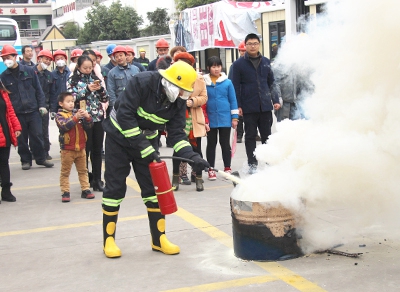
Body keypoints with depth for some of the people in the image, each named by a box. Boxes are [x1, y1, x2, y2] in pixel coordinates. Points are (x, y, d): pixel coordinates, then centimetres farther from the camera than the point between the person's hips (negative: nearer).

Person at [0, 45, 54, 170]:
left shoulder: (29, 71, 2)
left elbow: (38, 89, 5)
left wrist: (41, 105, -1)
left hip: (33, 110, 0)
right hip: (17, 113, 0)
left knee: (37, 135, 3)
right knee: (22, 138, 6)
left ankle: (41, 158, 16)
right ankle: (26, 160, 19)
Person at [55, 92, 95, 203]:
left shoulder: (77, 112, 5)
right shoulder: (59, 115, -5)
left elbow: (89, 125, 0)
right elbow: (65, 126, -23)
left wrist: (87, 117, -20)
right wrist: (75, 117, -32)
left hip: (80, 148, 4)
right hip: (67, 149, -4)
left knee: (83, 170, 12)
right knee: (65, 172, 5)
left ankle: (85, 190, 20)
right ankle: (65, 192, 10)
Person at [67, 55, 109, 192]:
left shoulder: (95, 79, 11)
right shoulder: (73, 81, 0)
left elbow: (105, 99, 8)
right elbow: (72, 99, -12)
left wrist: (100, 88, -10)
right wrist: (87, 89, -19)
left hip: (98, 118, 4)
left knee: (97, 150, 7)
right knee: (85, 151, -1)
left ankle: (97, 180, 14)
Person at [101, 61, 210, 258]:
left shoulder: (178, 101, -11)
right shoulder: (142, 82, -29)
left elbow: (176, 133, -10)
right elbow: (125, 115, -31)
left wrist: (192, 156, -26)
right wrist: (145, 149, -31)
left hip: (147, 140, 5)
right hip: (119, 136, -5)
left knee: (153, 186, 2)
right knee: (115, 187, -2)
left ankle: (158, 238, 12)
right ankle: (109, 240, 10)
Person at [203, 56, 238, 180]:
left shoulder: (227, 82, -2)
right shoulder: (203, 82, -3)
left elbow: (233, 100, 2)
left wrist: (234, 117, 0)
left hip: (225, 118, 0)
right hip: (210, 119, 0)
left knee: (225, 144, 9)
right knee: (211, 144, 9)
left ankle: (227, 169, 20)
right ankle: (211, 170, 17)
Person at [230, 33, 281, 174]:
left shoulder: (266, 62, 8)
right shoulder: (238, 64, -2)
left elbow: (271, 82, 13)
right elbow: (236, 86, -3)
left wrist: (275, 100, 5)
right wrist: (237, 106, -8)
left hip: (265, 106, 3)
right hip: (249, 108, -3)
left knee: (267, 135, 9)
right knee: (250, 136, 6)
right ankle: (252, 165, 13)